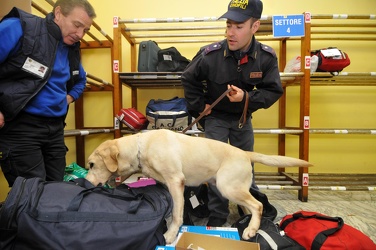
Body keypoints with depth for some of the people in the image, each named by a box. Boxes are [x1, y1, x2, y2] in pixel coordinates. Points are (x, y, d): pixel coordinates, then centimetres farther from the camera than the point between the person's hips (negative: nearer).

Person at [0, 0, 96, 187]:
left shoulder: (72, 49, 11)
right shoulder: (19, 28, -10)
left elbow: (80, 80, 29)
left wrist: (68, 98, 10)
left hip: (55, 127, 7)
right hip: (19, 126, -6)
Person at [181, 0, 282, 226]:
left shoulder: (267, 57, -20)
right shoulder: (210, 54, -25)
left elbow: (274, 91, -14)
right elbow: (189, 80, -8)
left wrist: (247, 97, -31)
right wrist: (199, 107, -8)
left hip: (243, 118, 3)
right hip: (216, 117, -2)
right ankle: (218, 215, 16)